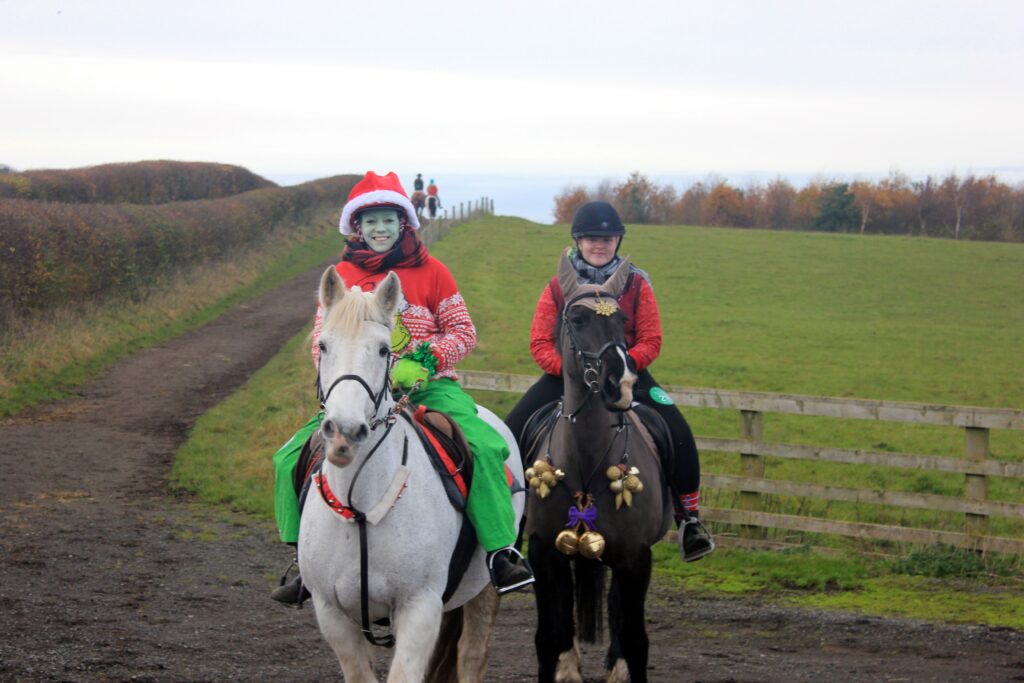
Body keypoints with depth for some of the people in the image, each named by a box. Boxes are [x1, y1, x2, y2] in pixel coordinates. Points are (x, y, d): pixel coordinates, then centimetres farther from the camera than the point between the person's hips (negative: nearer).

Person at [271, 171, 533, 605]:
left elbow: (463, 333, 2)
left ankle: (500, 552, -23)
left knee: (484, 446, -29)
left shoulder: (430, 272, 3)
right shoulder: (342, 276, 9)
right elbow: (323, 341, 9)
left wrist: (423, 362, -15)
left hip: (428, 386, -2)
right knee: (290, 459, -13)